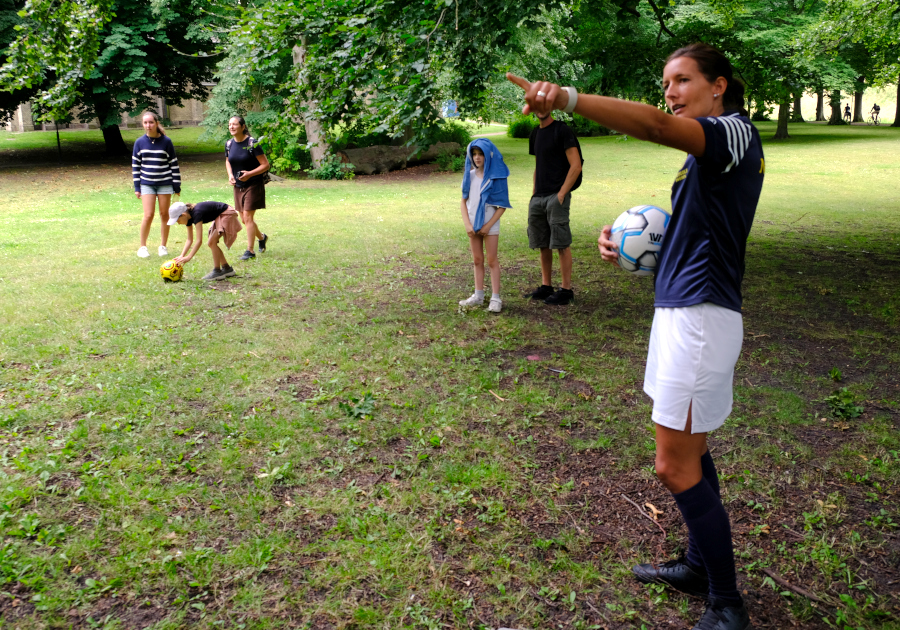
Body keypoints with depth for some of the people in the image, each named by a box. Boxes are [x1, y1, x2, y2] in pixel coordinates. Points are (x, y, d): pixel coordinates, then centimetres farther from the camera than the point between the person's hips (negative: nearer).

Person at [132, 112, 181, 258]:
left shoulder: (166, 142, -4)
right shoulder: (139, 142, 1)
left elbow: (174, 164, 1)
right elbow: (135, 165, 5)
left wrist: (177, 186, 0)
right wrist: (137, 187, 2)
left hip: (165, 184, 0)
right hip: (147, 184, 0)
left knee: (164, 215, 5)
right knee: (148, 215, -7)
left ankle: (163, 246, 19)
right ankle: (142, 247, 8)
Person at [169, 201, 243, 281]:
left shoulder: (196, 214, -29)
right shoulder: (189, 217, -1)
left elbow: (199, 240, -32)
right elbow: (190, 239, 5)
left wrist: (189, 257, -33)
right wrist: (182, 256, -5)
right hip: (219, 217, 10)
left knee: (212, 242, -15)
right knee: (211, 243, 7)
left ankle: (217, 271, -6)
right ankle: (227, 268, 17)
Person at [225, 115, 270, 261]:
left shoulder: (252, 143, -14)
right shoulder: (229, 144, 4)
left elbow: (265, 165, -13)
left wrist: (249, 174, -23)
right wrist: (230, 175, 2)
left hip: (253, 185, -7)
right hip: (238, 187, 7)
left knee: (248, 217, -10)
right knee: (244, 219, 12)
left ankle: (250, 250, -2)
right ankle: (261, 237, 38)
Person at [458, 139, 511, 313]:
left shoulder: (497, 176, -8)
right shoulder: (470, 175, 3)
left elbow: (502, 205, -8)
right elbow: (464, 201, 5)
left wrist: (488, 225, -13)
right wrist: (467, 223, -7)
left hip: (490, 225, -4)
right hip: (473, 224, 4)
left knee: (492, 260, 0)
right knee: (477, 260, 11)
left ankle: (495, 298, 5)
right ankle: (478, 295, 19)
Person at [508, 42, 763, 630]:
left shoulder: (735, 130, -10)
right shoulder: (705, 154, 19)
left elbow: (654, 125, -31)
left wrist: (568, 98, -44)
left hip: (702, 315, -10)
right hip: (679, 310, 10)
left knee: (676, 465, -6)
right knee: (692, 450, 18)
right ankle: (700, 564, 33)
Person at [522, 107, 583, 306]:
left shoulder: (562, 131, -7)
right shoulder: (535, 133, 17)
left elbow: (576, 166, -12)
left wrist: (561, 194, -15)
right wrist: (534, 193, 14)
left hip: (556, 196, -8)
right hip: (538, 198, 8)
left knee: (561, 244, -5)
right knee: (543, 244, 11)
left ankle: (566, 290, 1)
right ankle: (546, 286, 20)